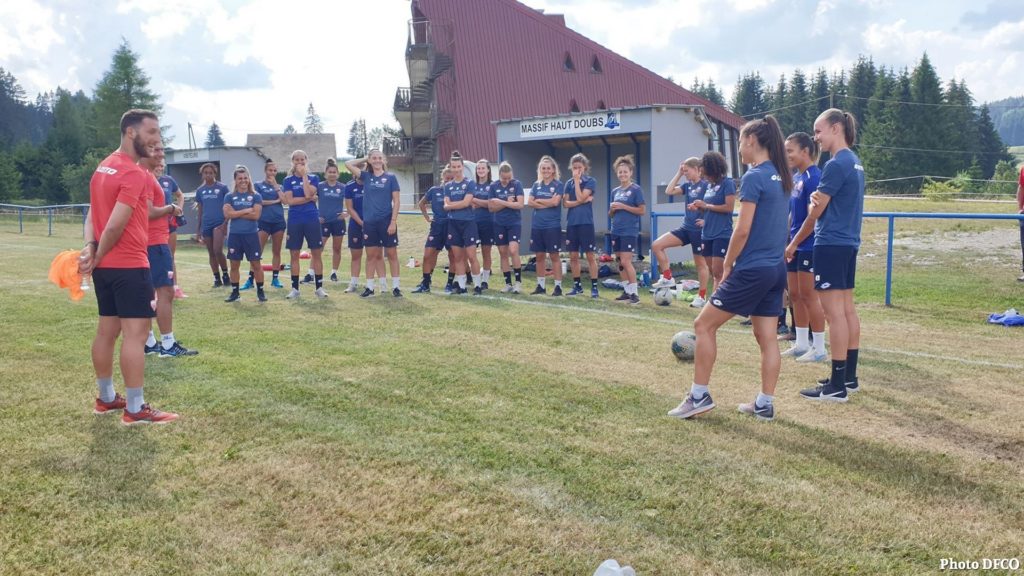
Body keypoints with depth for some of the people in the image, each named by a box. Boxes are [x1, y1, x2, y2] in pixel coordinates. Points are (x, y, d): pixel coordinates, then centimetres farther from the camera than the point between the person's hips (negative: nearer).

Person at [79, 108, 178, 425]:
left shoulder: (103, 167, 15)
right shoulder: (134, 173, -16)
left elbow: (94, 212, 11)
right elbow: (116, 226, -20)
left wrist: (90, 247, -3)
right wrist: (98, 257, -7)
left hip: (105, 265, 10)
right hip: (129, 265, -10)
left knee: (107, 330, 14)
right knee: (135, 332, -7)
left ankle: (106, 398, 25)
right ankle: (135, 410, -5)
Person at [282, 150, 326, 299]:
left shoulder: (313, 178, 4)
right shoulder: (288, 180, 5)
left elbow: (308, 193, -14)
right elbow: (289, 201, -7)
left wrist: (304, 175, -9)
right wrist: (310, 199, -11)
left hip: (312, 219, -1)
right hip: (294, 221, 1)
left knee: (316, 254, -1)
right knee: (294, 255, 4)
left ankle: (319, 287, 6)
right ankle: (295, 288, 11)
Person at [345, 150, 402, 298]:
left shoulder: (391, 177, 0)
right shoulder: (366, 176, 7)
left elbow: (396, 201, -3)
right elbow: (348, 164, 6)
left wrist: (393, 221, -11)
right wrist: (365, 159, 9)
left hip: (386, 221, -3)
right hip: (369, 222, 3)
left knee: (391, 254, 2)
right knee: (371, 255, 8)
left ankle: (396, 286, 8)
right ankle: (369, 287, 14)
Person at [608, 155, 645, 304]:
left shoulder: (636, 189, -5)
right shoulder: (615, 191, 13)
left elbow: (641, 211, -9)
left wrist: (623, 206, -16)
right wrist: (612, 208, -5)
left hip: (630, 231, -7)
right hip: (616, 231, 7)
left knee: (626, 261, -13)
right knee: (621, 262, 9)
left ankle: (634, 293, -6)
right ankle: (627, 291, 17)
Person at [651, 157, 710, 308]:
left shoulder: (706, 185, -12)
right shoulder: (687, 185, 10)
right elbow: (669, 191, 4)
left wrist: (707, 220, -20)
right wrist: (678, 173, 5)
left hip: (699, 230, -7)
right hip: (685, 228, 8)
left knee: (700, 263, 4)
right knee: (657, 245, -3)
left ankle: (701, 296, 14)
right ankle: (667, 277, 4)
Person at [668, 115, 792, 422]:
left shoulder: (754, 177, -14)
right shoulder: (781, 177, 11)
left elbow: (743, 230, -16)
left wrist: (727, 265, -6)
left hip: (752, 270, -8)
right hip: (776, 268, 9)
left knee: (704, 325, 1)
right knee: (766, 337, 10)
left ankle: (699, 396, 4)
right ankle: (765, 404, 14)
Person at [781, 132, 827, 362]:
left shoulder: (814, 177, -15)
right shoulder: (795, 177, 11)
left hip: (808, 246, -9)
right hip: (795, 247, 9)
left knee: (808, 296, -2)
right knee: (795, 295, 13)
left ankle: (819, 348, 7)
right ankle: (801, 344, 23)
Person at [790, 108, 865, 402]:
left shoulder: (836, 164, -15)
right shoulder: (855, 162, 14)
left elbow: (816, 212, -10)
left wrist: (794, 244, 3)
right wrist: (819, 200, -4)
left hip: (831, 245, -10)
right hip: (849, 244, 10)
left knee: (834, 313, -7)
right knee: (847, 310, 12)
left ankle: (837, 386, -4)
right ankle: (849, 377, 20)